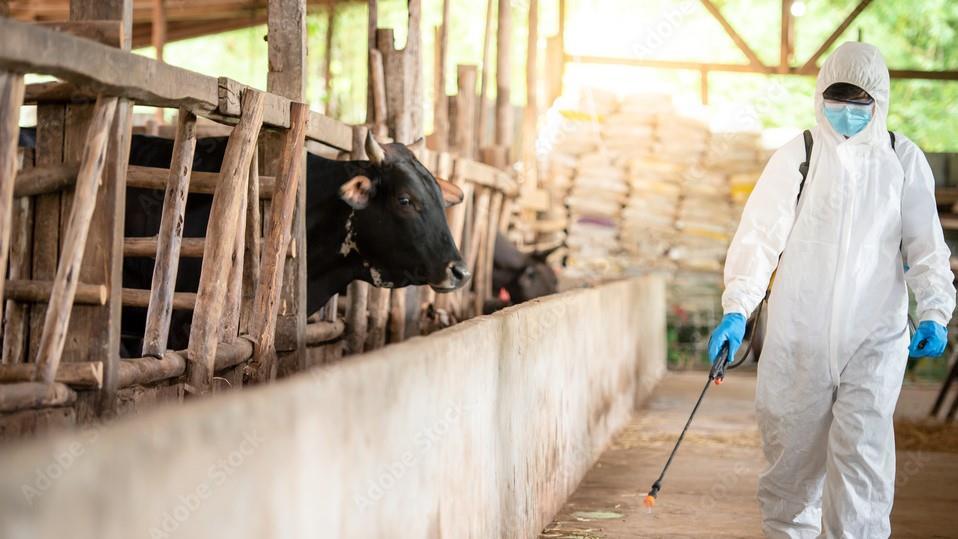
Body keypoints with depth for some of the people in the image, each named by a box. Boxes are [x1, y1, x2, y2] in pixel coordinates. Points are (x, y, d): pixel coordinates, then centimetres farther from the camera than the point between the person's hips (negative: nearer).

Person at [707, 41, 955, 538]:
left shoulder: (903, 160, 5)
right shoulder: (796, 158, 0)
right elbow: (760, 237, -5)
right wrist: (736, 310, -17)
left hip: (875, 337, 0)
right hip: (799, 338, 0)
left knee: (862, 453, -11)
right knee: (792, 454, 9)